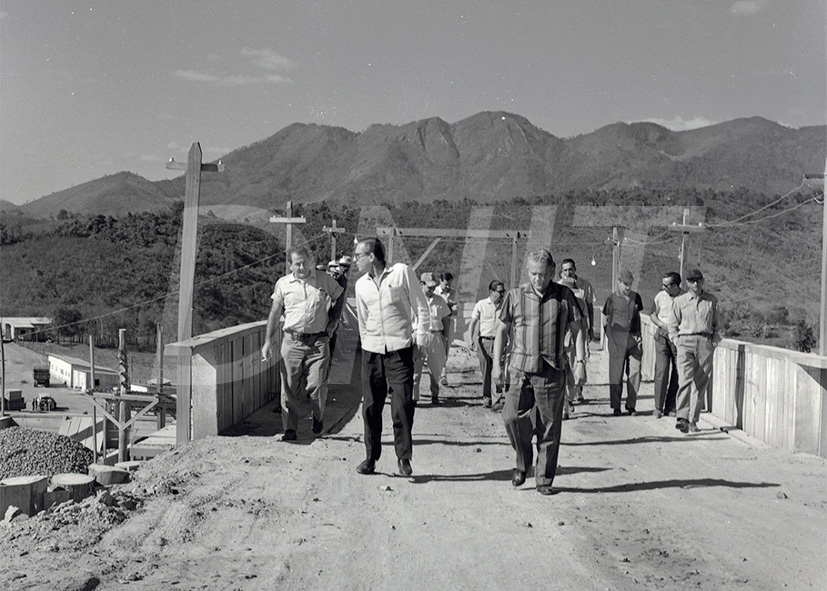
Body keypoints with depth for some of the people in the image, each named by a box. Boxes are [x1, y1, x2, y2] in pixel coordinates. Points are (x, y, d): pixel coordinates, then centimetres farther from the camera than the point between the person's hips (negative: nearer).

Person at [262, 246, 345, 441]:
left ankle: (318, 416, 25)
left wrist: (332, 322, 10)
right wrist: (268, 341, 4)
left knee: (317, 385, -4)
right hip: (292, 341, 1)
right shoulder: (283, 283, 5)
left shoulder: (324, 280, 3)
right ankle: (290, 429, 8)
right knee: (290, 387, -1)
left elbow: (339, 297, 19)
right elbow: (274, 314, 9)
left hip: (318, 342, -1)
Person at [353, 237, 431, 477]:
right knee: (370, 407, 4)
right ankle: (371, 457, 16)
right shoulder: (361, 284, 12)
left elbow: (420, 306, 1)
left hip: (400, 348, -4)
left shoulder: (402, 272, -2)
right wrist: (366, 343, 14)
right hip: (372, 350, 4)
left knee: (403, 406, -6)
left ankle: (404, 457, 5)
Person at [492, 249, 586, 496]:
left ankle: (544, 479, 16)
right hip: (520, 368, 0)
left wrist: (580, 360, 0)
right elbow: (502, 330, 10)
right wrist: (496, 364, 3)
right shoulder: (515, 296, 5)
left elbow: (577, 329, 10)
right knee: (512, 417, -11)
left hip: (552, 371, 0)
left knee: (550, 427, 3)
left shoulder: (564, 296, 5)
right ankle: (523, 462, 16)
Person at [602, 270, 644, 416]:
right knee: (616, 374, 1)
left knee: (635, 372, 0)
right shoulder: (612, 298, 0)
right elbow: (605, 320, 5)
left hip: (634, 339, 3)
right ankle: (616, 406, 10)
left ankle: (631, 405, 10)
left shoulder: (636, 297, 10)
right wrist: (610, 338, -1)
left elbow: (638, 317, 18)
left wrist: (639, 336, 10)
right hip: (617, 340, -3)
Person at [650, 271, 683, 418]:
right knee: (661, 371, -7)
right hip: (662, 336, 0)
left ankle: (670, 407, 13)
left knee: (677, 373, 2)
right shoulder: (660, 296, 1)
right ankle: (658, 407, 0)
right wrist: (663, 325, -6)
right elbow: (653, 315, 12)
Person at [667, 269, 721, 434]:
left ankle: (693, 421, 8)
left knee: (700, 383, 1)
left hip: (705, 343, 2)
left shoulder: (712, 300, 11)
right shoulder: (679, 301, 7)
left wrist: (715, 340, 7)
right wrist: (676, 340, 3)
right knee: (685, 379, -17)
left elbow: (717, 323, 19)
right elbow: (672, 323, 14)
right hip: (685, 341, -2)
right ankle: (682, 417, -24)